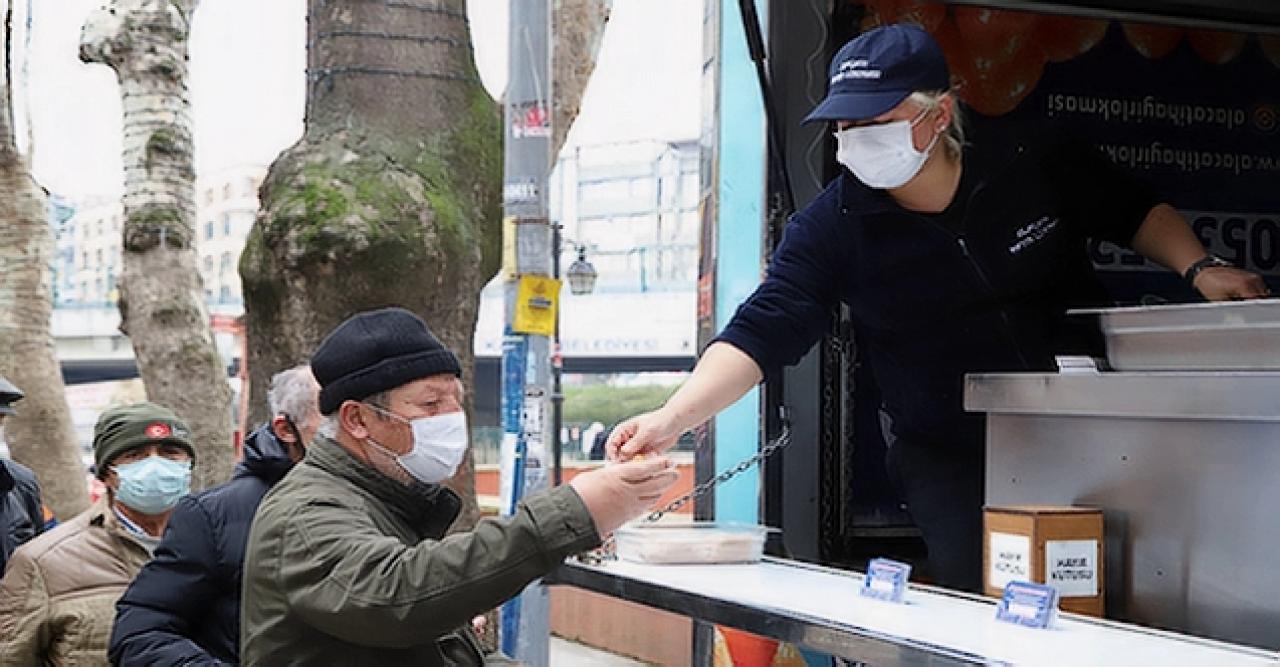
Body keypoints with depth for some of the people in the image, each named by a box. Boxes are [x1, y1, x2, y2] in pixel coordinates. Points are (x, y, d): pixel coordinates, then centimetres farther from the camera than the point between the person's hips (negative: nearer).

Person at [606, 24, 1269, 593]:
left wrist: (1199, 268, -10)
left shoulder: (1043, 172, -11)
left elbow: (1136, 212, 7)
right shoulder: (833, 226, -14)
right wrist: (672, 418, -34)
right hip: (946, 454, -1)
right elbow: (761, 334, -21)